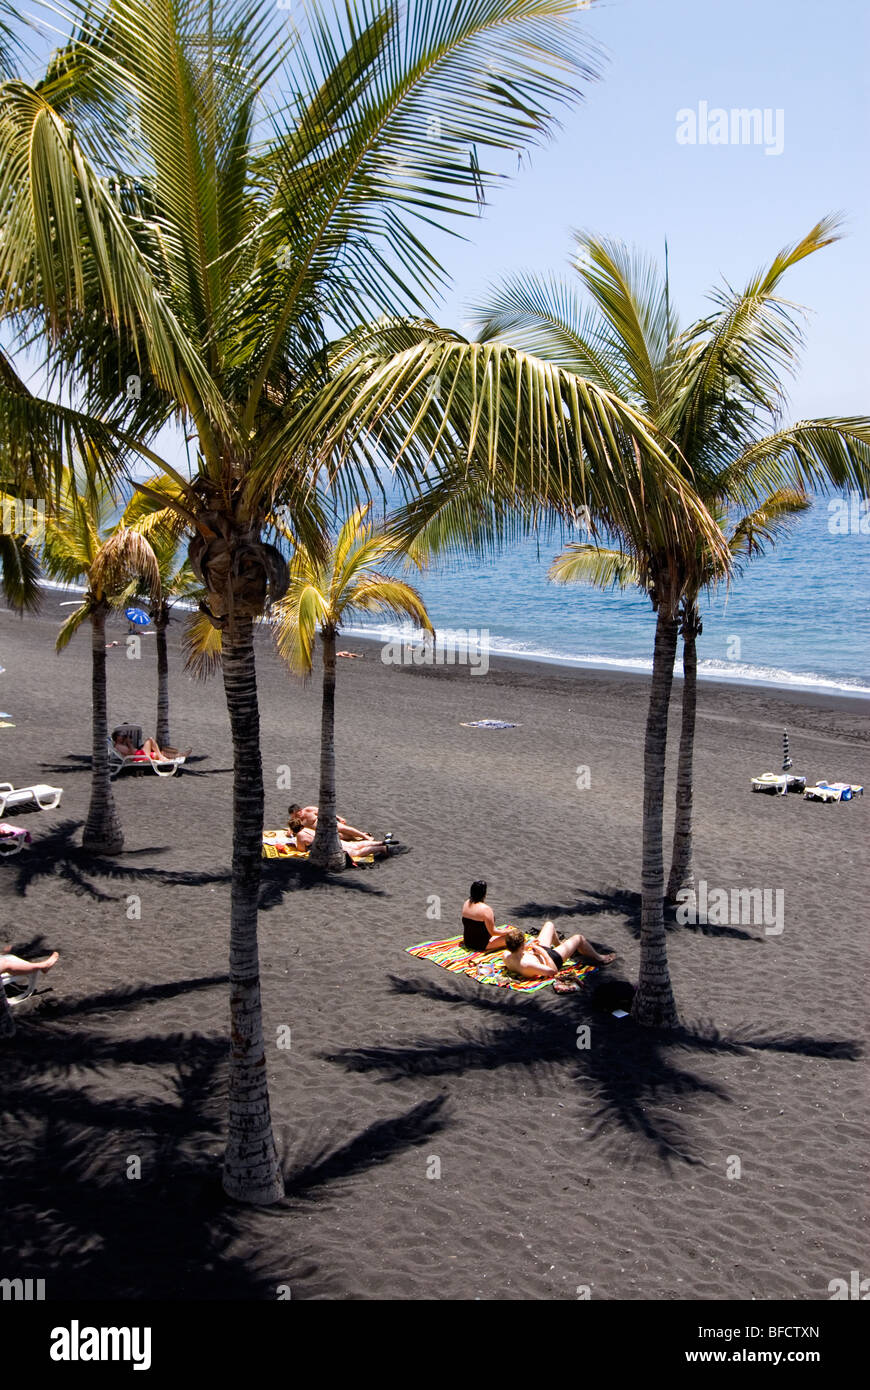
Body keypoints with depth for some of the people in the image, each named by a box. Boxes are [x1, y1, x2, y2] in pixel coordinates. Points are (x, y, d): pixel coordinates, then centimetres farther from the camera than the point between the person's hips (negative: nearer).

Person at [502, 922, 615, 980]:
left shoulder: (506, 956, -26)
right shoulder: (526, 964, -46)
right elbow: (553, 971, -36)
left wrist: (526, 947, -9)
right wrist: (543, 952, -31)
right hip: (553, 958, -7)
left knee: (549, 925, 24)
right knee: (578, 938, 9)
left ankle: (559, 944, 55)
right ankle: (598, 958, 37)